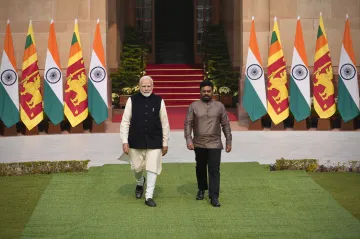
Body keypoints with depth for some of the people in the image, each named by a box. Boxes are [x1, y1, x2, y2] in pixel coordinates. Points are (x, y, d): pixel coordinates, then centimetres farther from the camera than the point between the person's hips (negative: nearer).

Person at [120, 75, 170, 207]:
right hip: (136, 142, 0)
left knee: (152, 169, -1)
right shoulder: (132, 100, -3)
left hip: (154, 142, 0)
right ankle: (140, 183, 46)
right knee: (137, 168, 13)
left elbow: (165, 123, 3)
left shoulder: (159, 101, -2)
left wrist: (165, 143, 4)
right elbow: (125, 122, -1)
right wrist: (125, 141, -7)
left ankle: (149, 196, 11)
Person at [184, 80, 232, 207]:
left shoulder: (219, 106, 3)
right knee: (200, 168, 15)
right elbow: (188, 124, -2)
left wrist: (228, 141, 4)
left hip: (215, 144, -1)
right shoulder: (194, 106, 0)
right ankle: (201, 189, 35)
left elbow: (225, 125, 5)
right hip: (199, 144, 1)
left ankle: (214, 196, -4)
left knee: (214, 170, -6)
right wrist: (188, 140, -13)